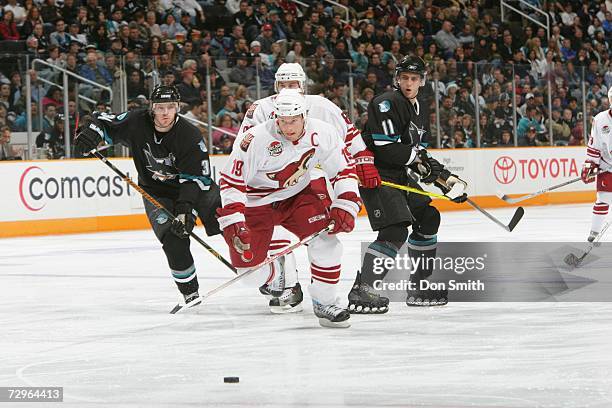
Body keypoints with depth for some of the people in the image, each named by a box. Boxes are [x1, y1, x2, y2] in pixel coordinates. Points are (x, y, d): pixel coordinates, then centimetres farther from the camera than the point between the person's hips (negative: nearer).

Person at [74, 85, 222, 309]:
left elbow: (196, 178, -25)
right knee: (172, 238, -21)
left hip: (194, 188, 0)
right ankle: (190, 292, -9)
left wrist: (186, 208, -36)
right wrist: (91, 131, -29)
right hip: (157, 193, 1)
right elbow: (104, 122, -6)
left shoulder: (190, 135, -24)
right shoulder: (136, 122, -17)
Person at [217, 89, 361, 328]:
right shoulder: (256, 140, -29)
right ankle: (278, 281, 29)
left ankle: (324, 303, -2)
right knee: (250, 270, -8)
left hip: (297, 196, 3)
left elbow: (344, 171, -4)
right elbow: (231, 181, -23)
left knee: (325, 240, -20)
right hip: (256, 204, -2)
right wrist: (234, 224, -29)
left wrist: (345, 208, -14)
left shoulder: (322, 134, -18)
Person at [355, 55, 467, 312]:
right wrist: (415, 155, -13)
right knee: (395, 231, -22)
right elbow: (385, 148, -23)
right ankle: (361, 290, -25)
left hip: (399, 176, 10)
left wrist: (444, 177, 13)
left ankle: (420, 288, 25)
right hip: (376, 174, -10)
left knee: (428, 218, 17)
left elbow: (419, 155, 22)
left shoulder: (417, 112, 18)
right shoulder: (388, 103, -14)